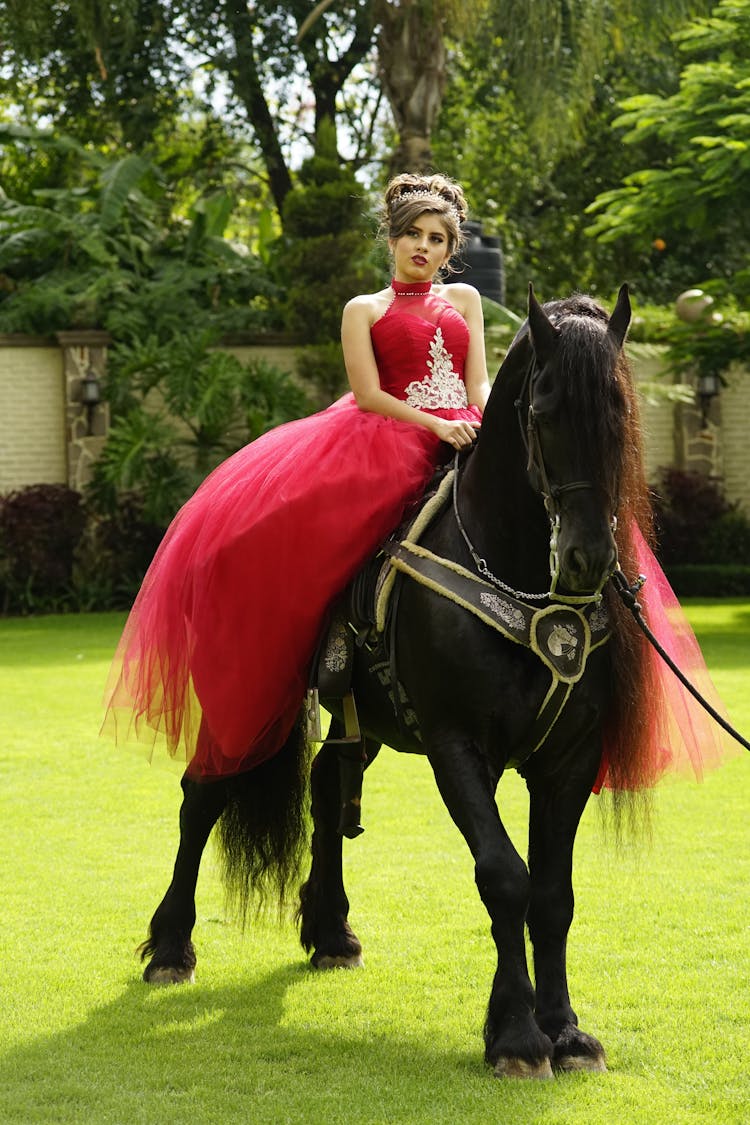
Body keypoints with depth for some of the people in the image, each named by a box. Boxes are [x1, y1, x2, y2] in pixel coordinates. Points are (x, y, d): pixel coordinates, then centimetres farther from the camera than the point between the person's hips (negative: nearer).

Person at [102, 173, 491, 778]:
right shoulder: (364, 311, 15)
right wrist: (435, 426, -14)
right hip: (389, 438, -2)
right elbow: (369, 395, 1)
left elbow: (479, 385, 12)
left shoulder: (465, 299, 21)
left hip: (466, 438, 2)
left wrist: (486, 428, -11)